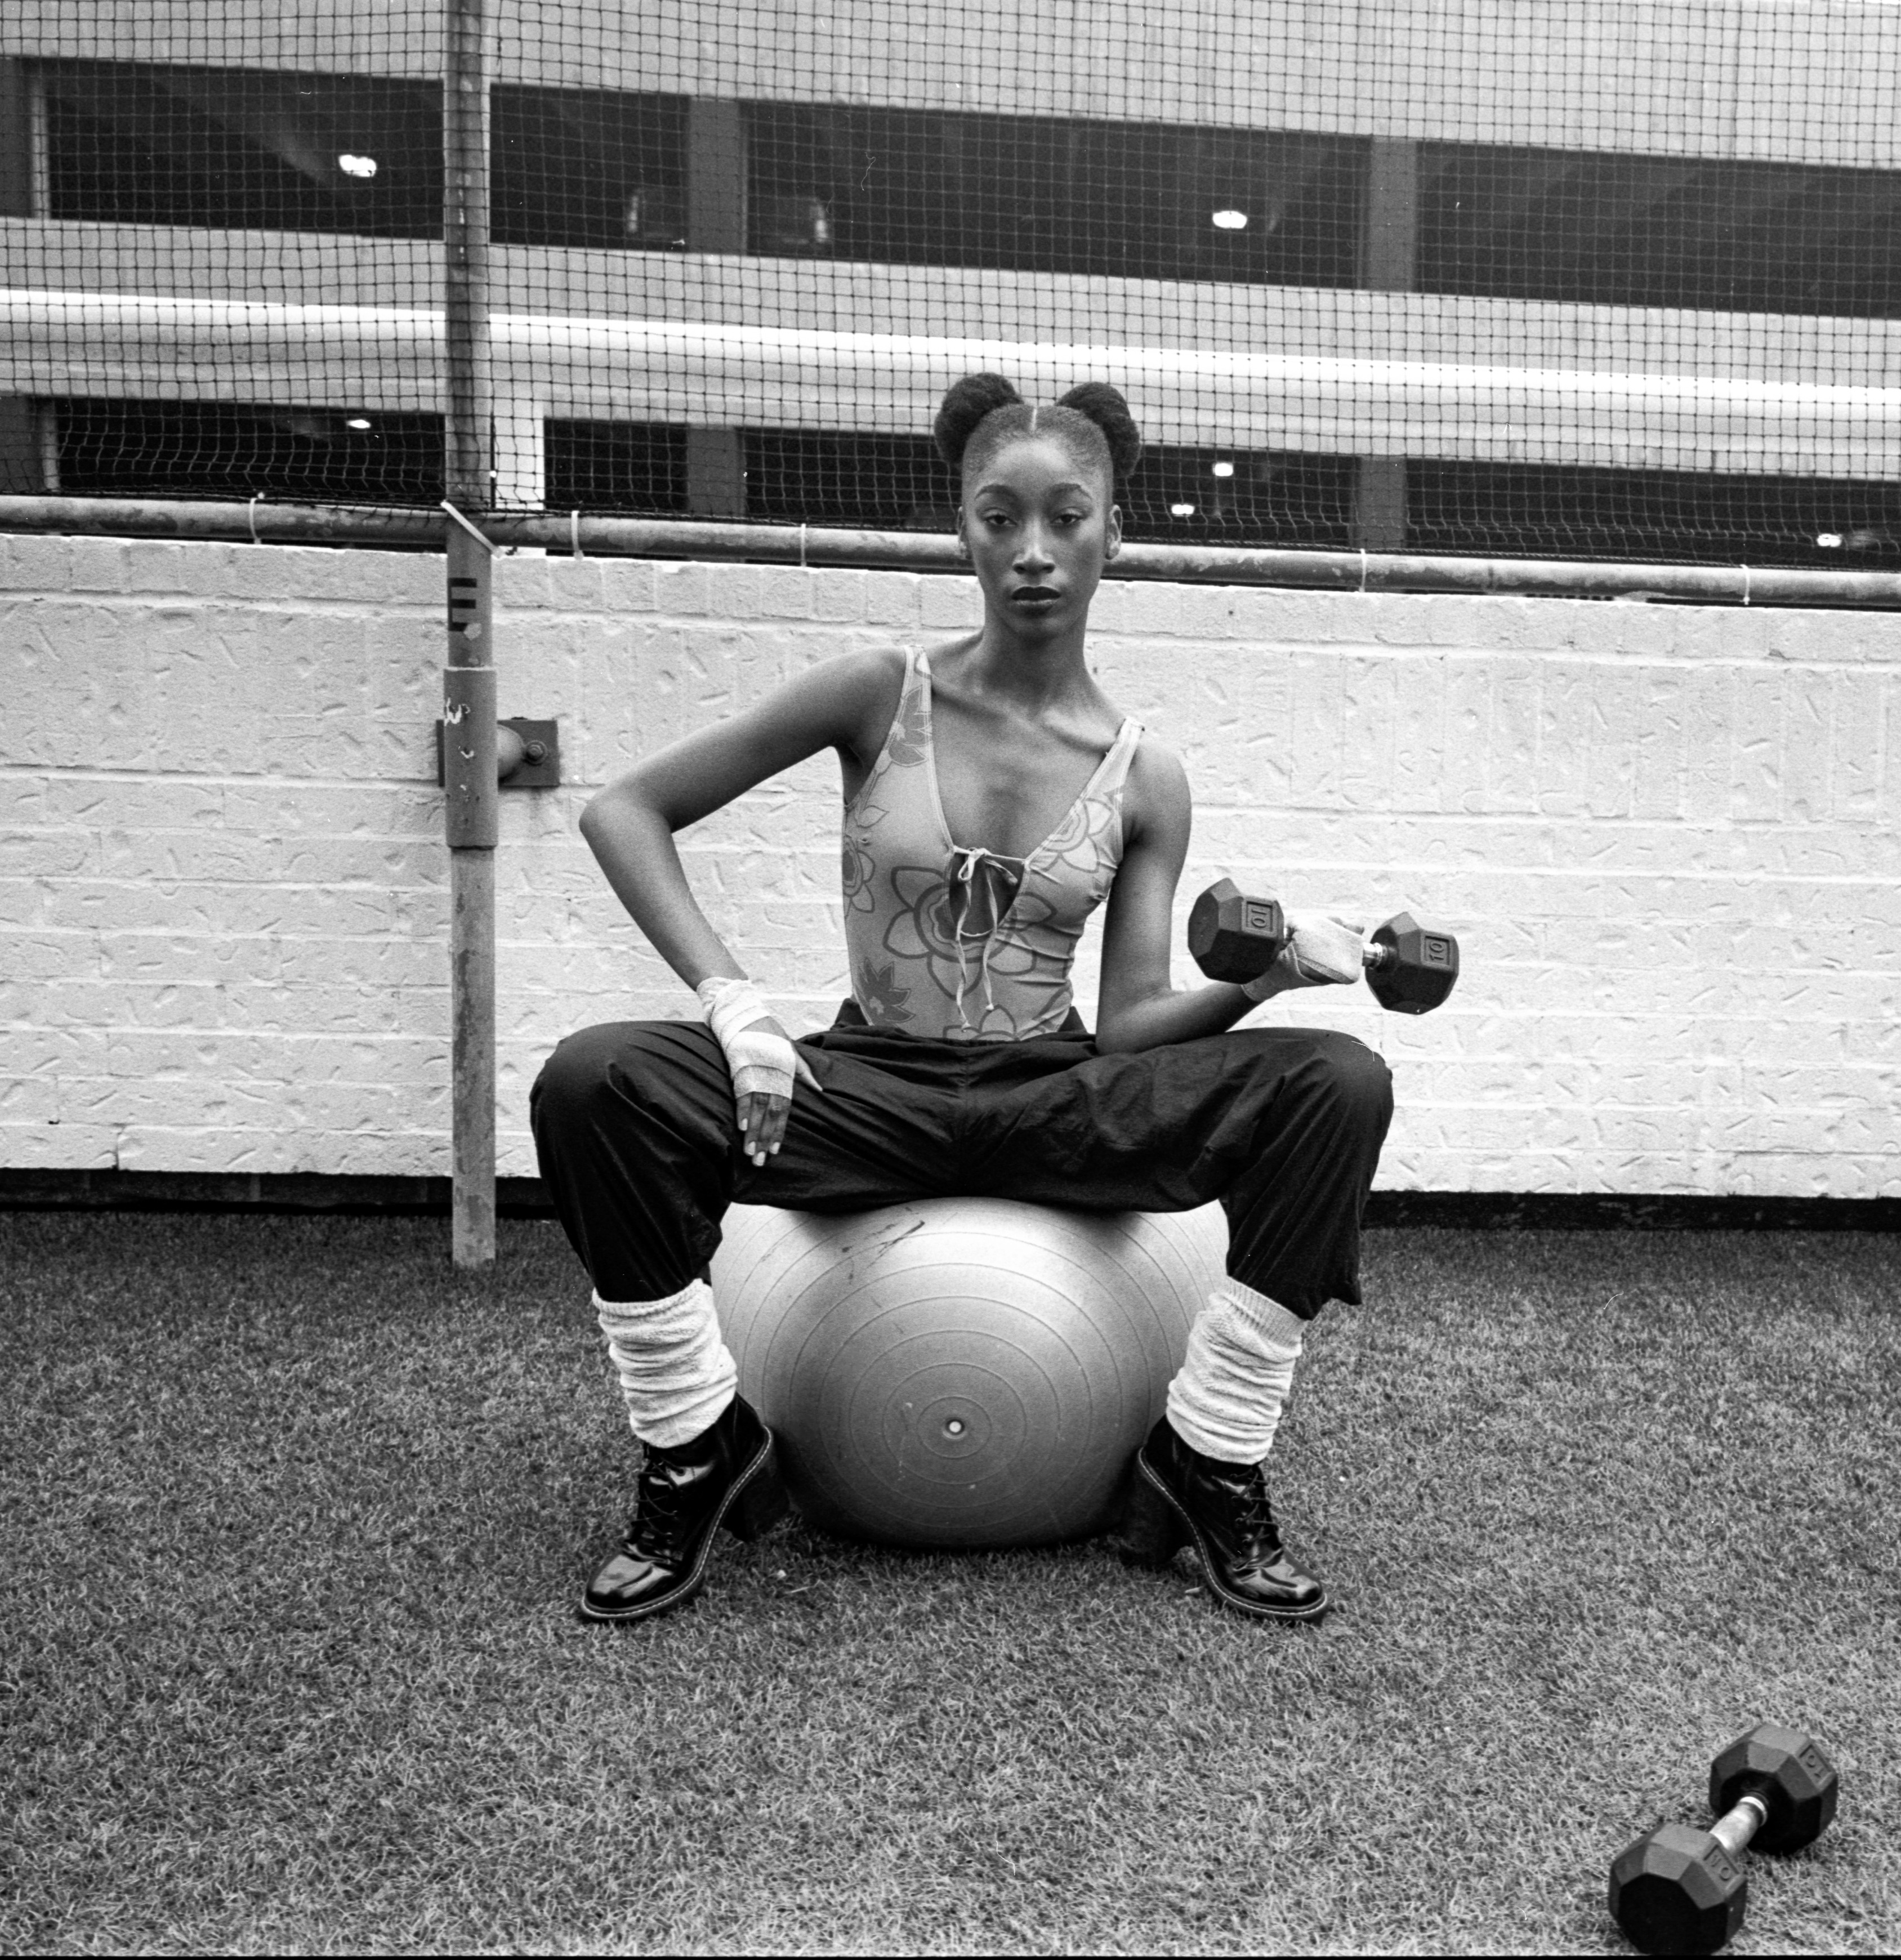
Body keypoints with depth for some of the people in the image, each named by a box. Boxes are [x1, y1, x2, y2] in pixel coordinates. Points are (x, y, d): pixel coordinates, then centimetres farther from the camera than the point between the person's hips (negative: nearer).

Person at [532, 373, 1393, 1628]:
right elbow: (624, 811, -3)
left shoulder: (1145, 778, 1)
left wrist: (1273, 969, -20)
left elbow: (1133, 1022, -1)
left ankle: (1210, 1466, -4)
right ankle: (698, 1454, -5)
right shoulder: (882, 696, -4)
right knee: (593, 1086, -28)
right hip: (869, 1086, -1)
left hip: (1052, 1100, 2)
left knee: (1342, 1084, -21)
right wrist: (733, 1000, -16)